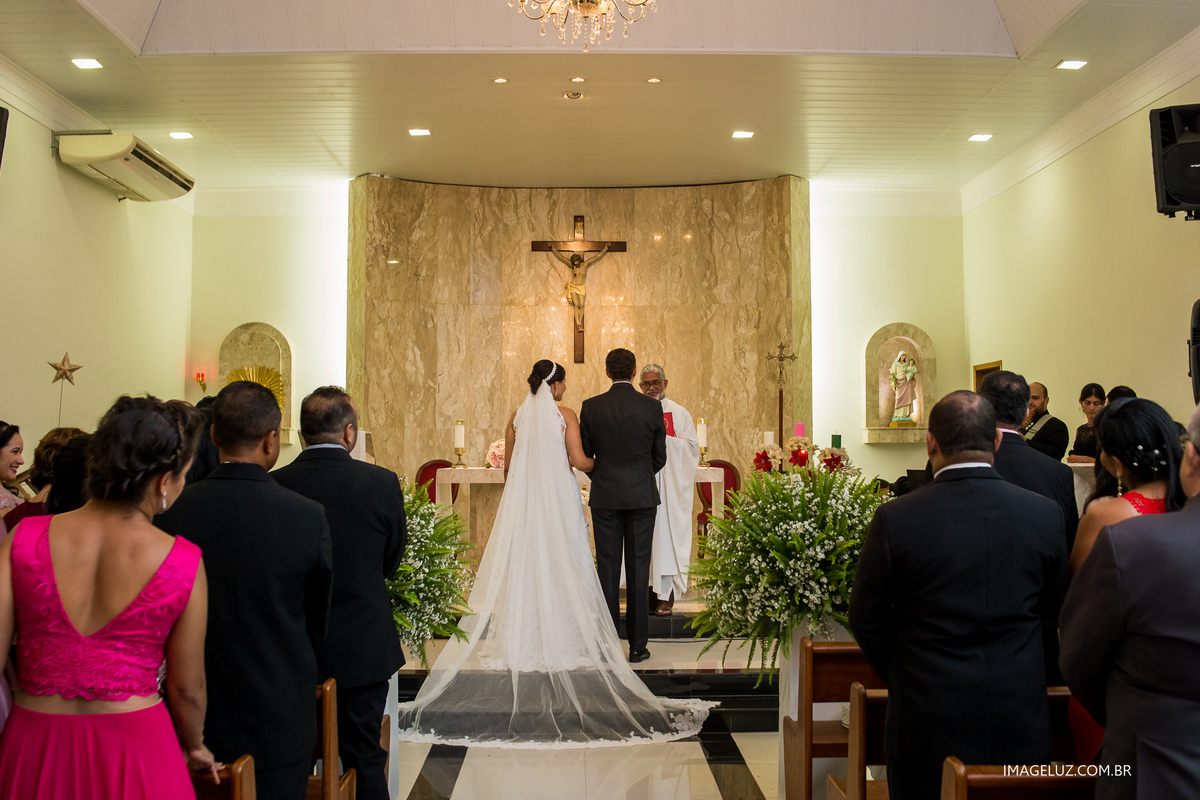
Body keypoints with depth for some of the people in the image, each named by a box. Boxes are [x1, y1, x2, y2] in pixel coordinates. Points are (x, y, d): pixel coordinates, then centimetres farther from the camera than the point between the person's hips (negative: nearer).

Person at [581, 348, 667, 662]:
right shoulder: (652, 407, -3)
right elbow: (660, 457, 4)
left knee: (608, 569, 6)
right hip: (642, 496, 0)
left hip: (605, 497, 0)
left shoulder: (591, 407, -4)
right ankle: (637, 645, 8)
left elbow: (584, 455, 3)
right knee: (638, 569, 4)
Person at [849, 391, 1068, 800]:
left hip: (927, 723, -2)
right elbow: (1055, 616, 6)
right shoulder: (1045, 515, -5)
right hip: (1021, 724, 2)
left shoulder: (895, 518, -13)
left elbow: (866, 619, -3)